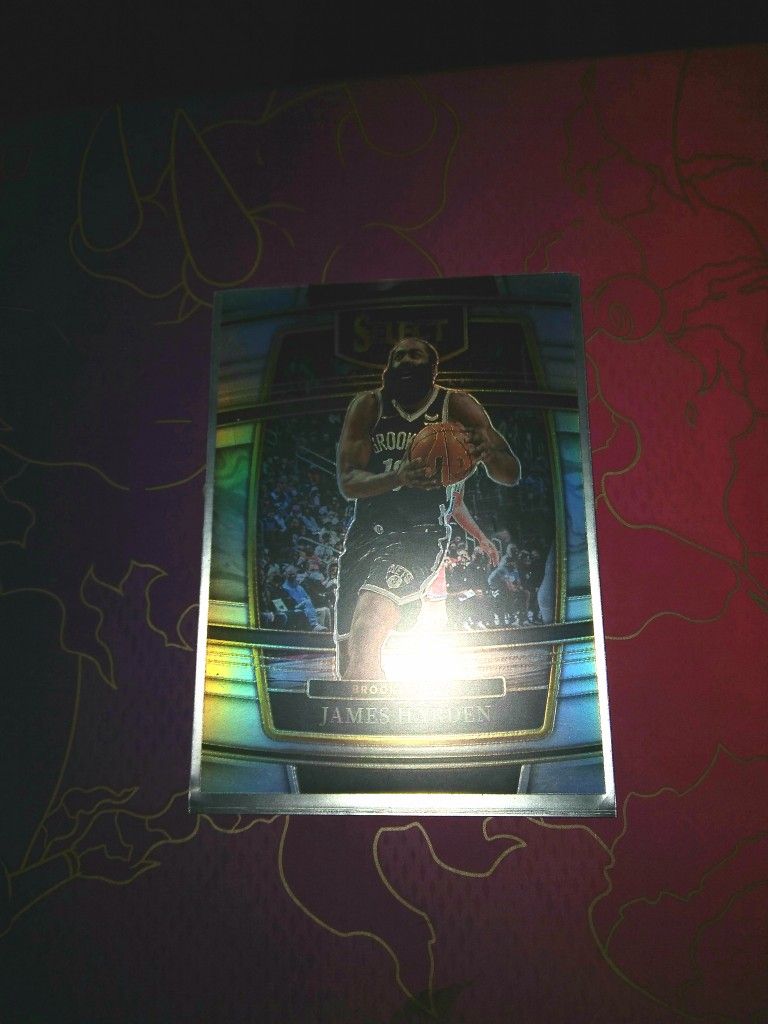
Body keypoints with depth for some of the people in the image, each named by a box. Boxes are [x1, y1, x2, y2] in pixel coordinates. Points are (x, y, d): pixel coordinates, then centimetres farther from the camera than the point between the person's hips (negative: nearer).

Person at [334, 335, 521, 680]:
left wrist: (487, 454, -26)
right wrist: (398, 477, -26)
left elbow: (511, 474, -3)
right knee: (348, 661, 12)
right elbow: (347, 483, -7)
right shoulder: (368, 406, 3)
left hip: (421, 534, -4)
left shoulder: (457, 406, 0)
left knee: (364, 634, -27)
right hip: (365, 532, 4)